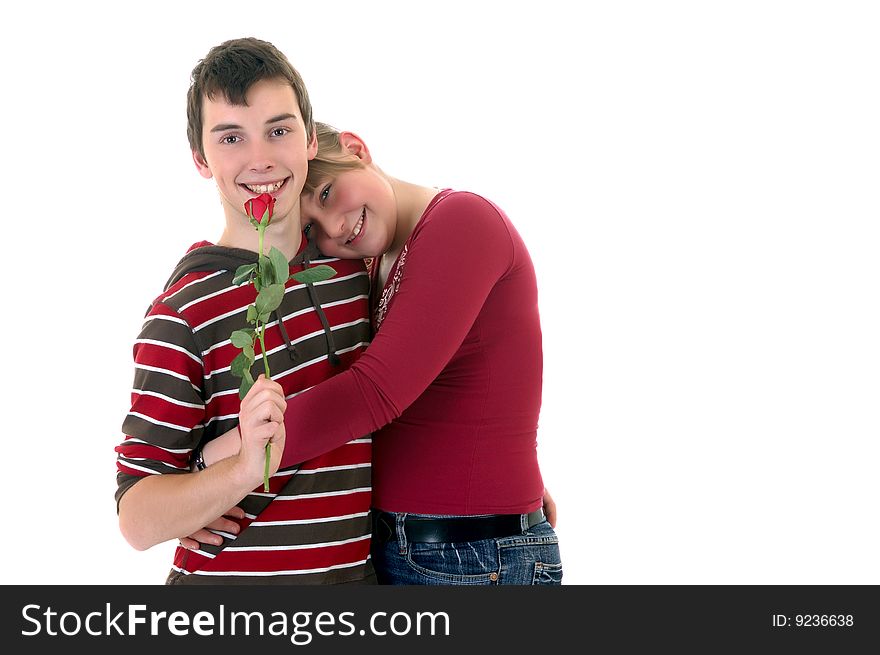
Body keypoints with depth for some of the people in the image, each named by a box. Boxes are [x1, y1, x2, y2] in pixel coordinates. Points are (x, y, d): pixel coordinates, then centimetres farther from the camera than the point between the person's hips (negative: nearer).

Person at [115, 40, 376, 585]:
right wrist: (243, 471, -33)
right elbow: (138, 521, -17)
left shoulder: (353, 265, 2)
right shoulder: (183, 315, -15)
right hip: (229, 577, -5)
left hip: (358, 571, 5)